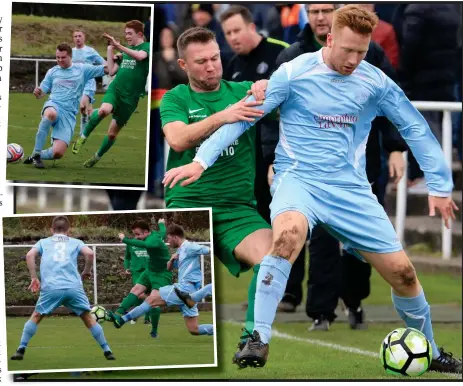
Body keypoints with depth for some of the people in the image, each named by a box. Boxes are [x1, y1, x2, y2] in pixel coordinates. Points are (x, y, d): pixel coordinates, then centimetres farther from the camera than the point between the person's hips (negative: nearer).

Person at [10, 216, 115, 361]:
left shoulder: (43, 242, 22)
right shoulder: (75, 242, 20)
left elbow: (30, 255, 4)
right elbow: (89, 253, 2)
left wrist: (34, 278, 8)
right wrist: (86, 271, 17)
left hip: (51, 288, 0)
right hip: (74, 287, 0)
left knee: (36, 317, 17)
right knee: (88, 318, 11)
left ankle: (21, 350, 9)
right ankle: (107, 351, 9)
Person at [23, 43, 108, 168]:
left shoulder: (82, 69, 11)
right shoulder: (52, 72, 14)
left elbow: (107, 69, 9)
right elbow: (41, 93, 12)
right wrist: (37, 92, -11)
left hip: (69, 113, 0)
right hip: (53, 106, 0)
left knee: (58, 153, -16)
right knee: (51, 114, -44)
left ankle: (35, 157, 16)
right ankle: (36, 153, -33)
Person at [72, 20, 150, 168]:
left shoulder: (146, 47, -3)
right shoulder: (126, 50, 15)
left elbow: (140, 56, -28)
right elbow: (112, 70, 14)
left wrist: (118, 45, -33)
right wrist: (110, 50, 7)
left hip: (130, 97, -3)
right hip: (115, 89, 3)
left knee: (112, 133, 7)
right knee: (104, 109, -34)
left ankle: (97, 157, 30)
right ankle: (83, 137, -17)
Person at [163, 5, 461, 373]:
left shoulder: (375, 82, 1)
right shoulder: (294, 73, -8)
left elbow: (415, 128, 11)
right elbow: (242, 117, -6)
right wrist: (201, 160, -16)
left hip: (351, 187, 4)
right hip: (299, 179, -3)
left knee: (401, 271, 1)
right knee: (288, 232, -38)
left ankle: (431, 353, 27)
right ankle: (259, 340, -32)